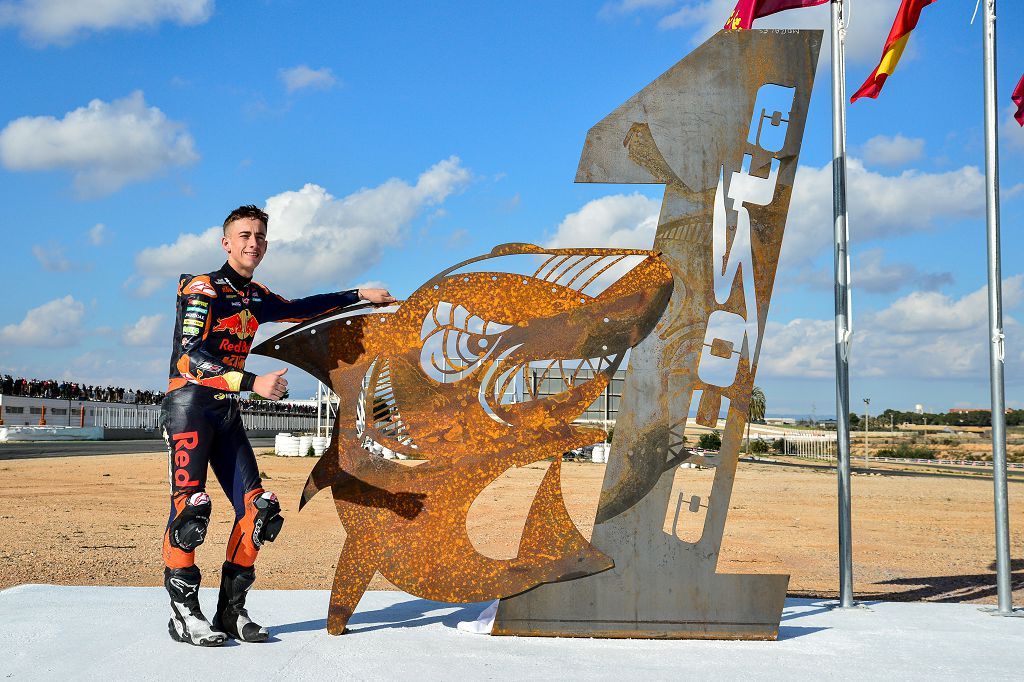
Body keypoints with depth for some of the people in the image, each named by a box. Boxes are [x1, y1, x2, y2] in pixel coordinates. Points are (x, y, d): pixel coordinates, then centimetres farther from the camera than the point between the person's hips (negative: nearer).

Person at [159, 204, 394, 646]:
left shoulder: (256, 297, 14)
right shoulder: (201, 289, -9)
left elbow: (299, 310, 32)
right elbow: (189, 359, -21)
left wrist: (358, 296, 32)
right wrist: (254, 383, -30)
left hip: (227, 412, 7)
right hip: (189, 405, -7)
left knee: (257, 509, -1)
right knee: (190, 508, -13)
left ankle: (231, 610, 6)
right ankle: (183, 613, -4)